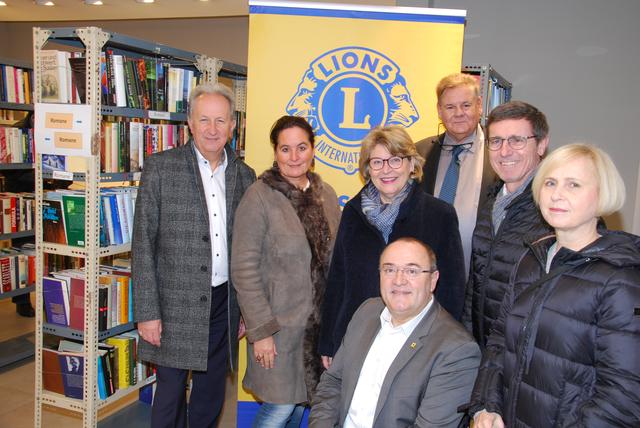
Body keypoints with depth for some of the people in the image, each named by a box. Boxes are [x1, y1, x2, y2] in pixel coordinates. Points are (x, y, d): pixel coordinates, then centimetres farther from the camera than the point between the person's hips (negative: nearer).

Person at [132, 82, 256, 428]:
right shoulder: (160, 168, -6)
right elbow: (143, 244, -7)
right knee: (170, 394, 9)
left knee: (211, 397, 16)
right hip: (176, 305, -3)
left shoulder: (244, 175, 5)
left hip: (224, 303, 4)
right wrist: (146, 312, -10)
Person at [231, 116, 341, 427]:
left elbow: (334, 259, 9)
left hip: (319, 321, 5)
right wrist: (260, 330, -15)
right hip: (278, 323, -5)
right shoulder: (259, 196, -12)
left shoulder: (326, 194, 4)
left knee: (300, 403, 15)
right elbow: (244, 269, -13)